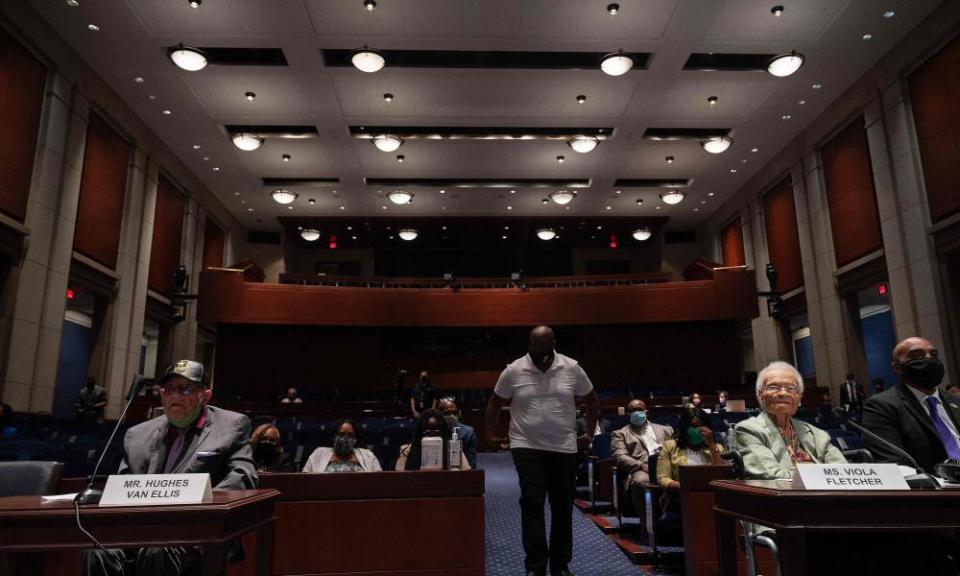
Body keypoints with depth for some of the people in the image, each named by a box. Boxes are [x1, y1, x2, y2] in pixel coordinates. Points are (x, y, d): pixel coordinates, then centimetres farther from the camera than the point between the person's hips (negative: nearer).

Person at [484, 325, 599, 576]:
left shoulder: (572, 369, -2)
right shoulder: (513, 371, -5)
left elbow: (592, 400, 12)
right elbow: (495, 404, 8)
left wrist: (590, 433, 13)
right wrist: (490, 434, 9)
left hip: (564, 449, 2)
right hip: (527, 448, -2)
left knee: (563, 507, 9)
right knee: (532, 504, -7)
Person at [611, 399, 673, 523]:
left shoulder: (664, 429, 32)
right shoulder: (620, 434, 21)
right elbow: (619, 457, 5)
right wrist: (642, 466, -13)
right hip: (641, 470, -2)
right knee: (639, 482, -39)